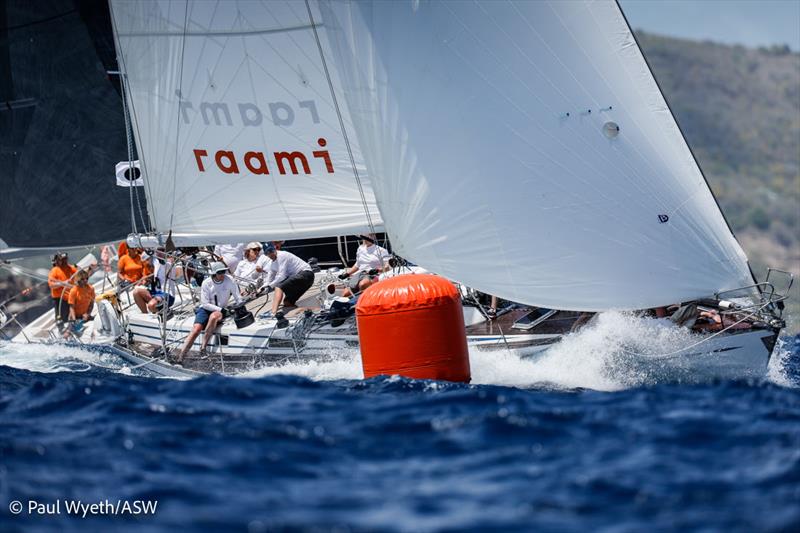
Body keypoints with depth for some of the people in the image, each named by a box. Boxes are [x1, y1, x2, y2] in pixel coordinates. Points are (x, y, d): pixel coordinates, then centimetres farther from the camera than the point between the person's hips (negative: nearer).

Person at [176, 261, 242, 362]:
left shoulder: (229, 282, -6)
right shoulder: (206, 283, -7)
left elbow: (238, 299, 4)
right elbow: (205, 304, -8)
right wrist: (221, 309, -18)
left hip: (221, 310, 0)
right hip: (205, 309, 0)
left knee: (214, 316, -38)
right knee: (196, 329, -24)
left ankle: (204, 345, -28)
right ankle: (180, 356, -25)